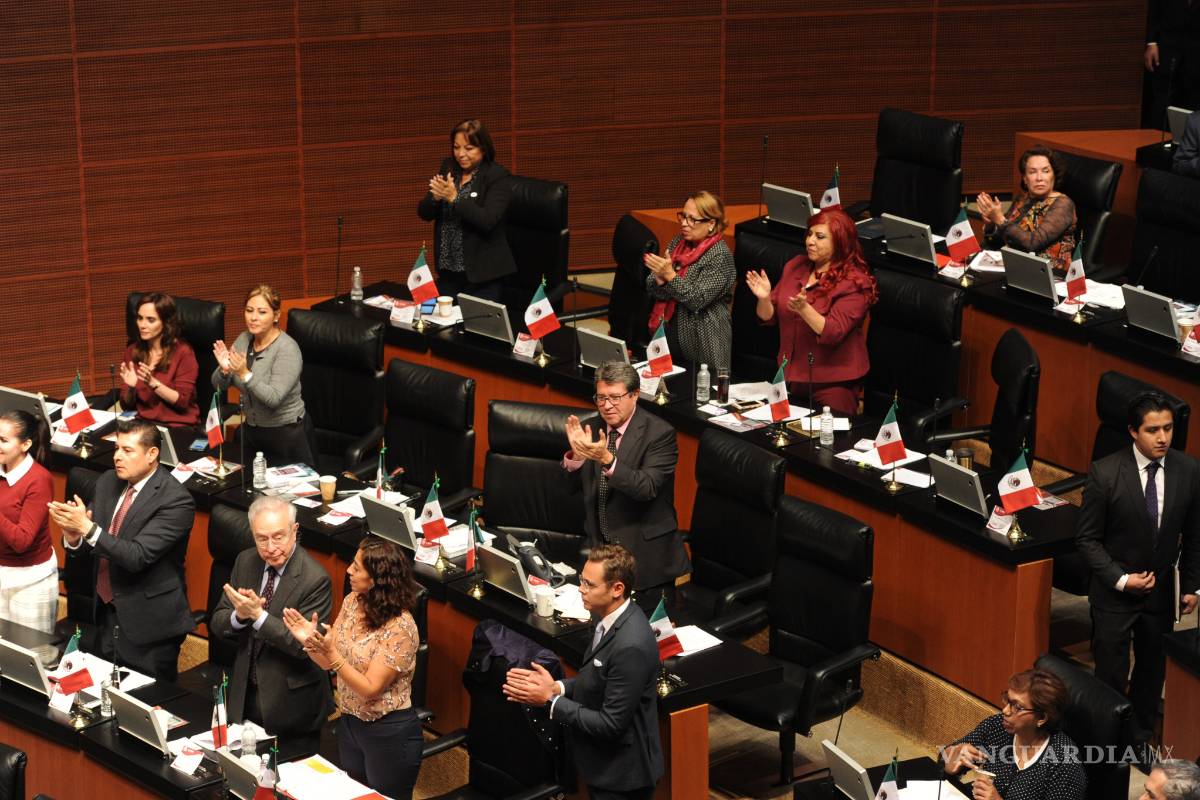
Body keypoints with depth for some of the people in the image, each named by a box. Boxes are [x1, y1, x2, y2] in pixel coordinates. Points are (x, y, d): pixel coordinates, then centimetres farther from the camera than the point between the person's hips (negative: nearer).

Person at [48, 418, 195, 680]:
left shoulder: (175, 500, -17)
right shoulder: (107, 483, 4)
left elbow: (138, 556, -25)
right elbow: (81, 550, 6)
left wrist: (87, 527, -31)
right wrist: (72, 537, -18)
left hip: (147, 624, -6)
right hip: (106, 612, 6)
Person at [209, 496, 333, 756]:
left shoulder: (315, 579, -20)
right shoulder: (246, 562, -1)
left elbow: (305, 646, -23)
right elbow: (217, 624, 1)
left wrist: (258, 615, -31)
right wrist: (239, 615, -22)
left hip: (290, 704, -5)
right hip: (245, 695, 5)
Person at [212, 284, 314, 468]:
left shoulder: (287, 349, -21)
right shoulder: (243, 340, -1)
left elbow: (273, 398, -29)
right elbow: (218, 385, 0)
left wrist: (245, 374, -40)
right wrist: (224, 369, -22)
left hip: (286, 435, -6)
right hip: (250, 430, 6)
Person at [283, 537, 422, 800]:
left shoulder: (400, 628, -25)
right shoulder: (352, 602, -4)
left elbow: (369, 689, -23)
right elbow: (329, 664, 2)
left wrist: (331, 652, -31)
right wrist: (310, 642, -18)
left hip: (389, 734, -8)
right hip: (349, 723, 8)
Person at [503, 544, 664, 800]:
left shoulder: (630, 647, -31)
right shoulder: (613, 617, -2)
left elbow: (611, 724, -26)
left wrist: (550, 700, -21)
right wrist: (556, 687, -4)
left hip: (620, 774, -9)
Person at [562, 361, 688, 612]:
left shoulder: (659, 433, -13)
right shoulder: (591, 429, 3)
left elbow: (647, 488, -25)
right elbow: (570, 486, 3)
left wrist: (607, 459, -37)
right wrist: (575, 454, -18)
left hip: (644, 552, -5)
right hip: (600, 547, 5)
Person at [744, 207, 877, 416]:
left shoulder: (854, 283, -13)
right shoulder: (794, 267, 5)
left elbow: (833, 333, -23)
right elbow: (769, 317, 8)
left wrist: (804, 309, -38)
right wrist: (764, 298, -13)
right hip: (790, 376, 6)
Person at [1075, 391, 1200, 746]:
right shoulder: (1104, 473, -18)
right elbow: (1087, 538, -11)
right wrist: (1120, 579, -17)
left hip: (1160, 590, 3)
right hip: (1113, 593, -3)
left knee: (1152, 669, 17)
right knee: (1111, 674, 5)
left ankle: (1140, 738, 36)